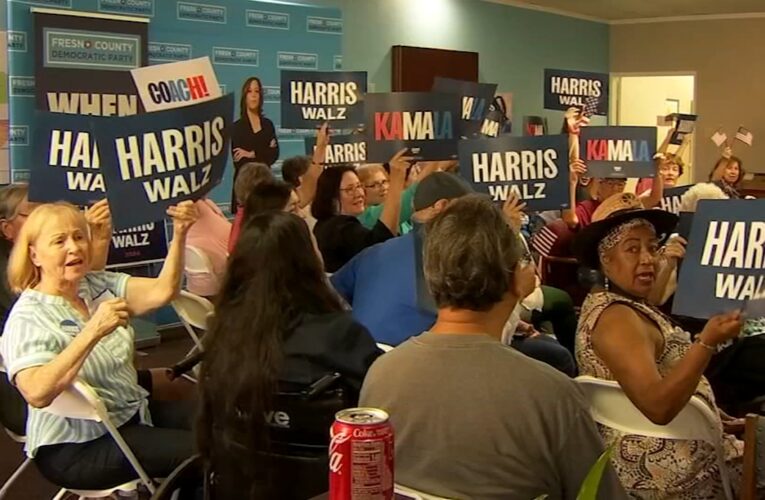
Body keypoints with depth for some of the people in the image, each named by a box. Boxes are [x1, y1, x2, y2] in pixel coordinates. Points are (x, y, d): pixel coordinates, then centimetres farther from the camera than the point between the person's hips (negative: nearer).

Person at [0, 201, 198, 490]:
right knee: (200, 449, -16)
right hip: (76, 448, -7)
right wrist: (93, 331, -40)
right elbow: (37, 394, -34)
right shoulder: (27, 318, -17)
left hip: (131, 414, 8)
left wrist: (179, 235, -24)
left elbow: (161, 292, -10)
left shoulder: (98, 285, 3)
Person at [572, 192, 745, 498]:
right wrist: (708, 343, -33)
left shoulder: (613, 303, 9)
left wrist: (714, 416, 9)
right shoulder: (616, 317, -22)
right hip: (658, 467, -10)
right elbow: (658, 406, -30)